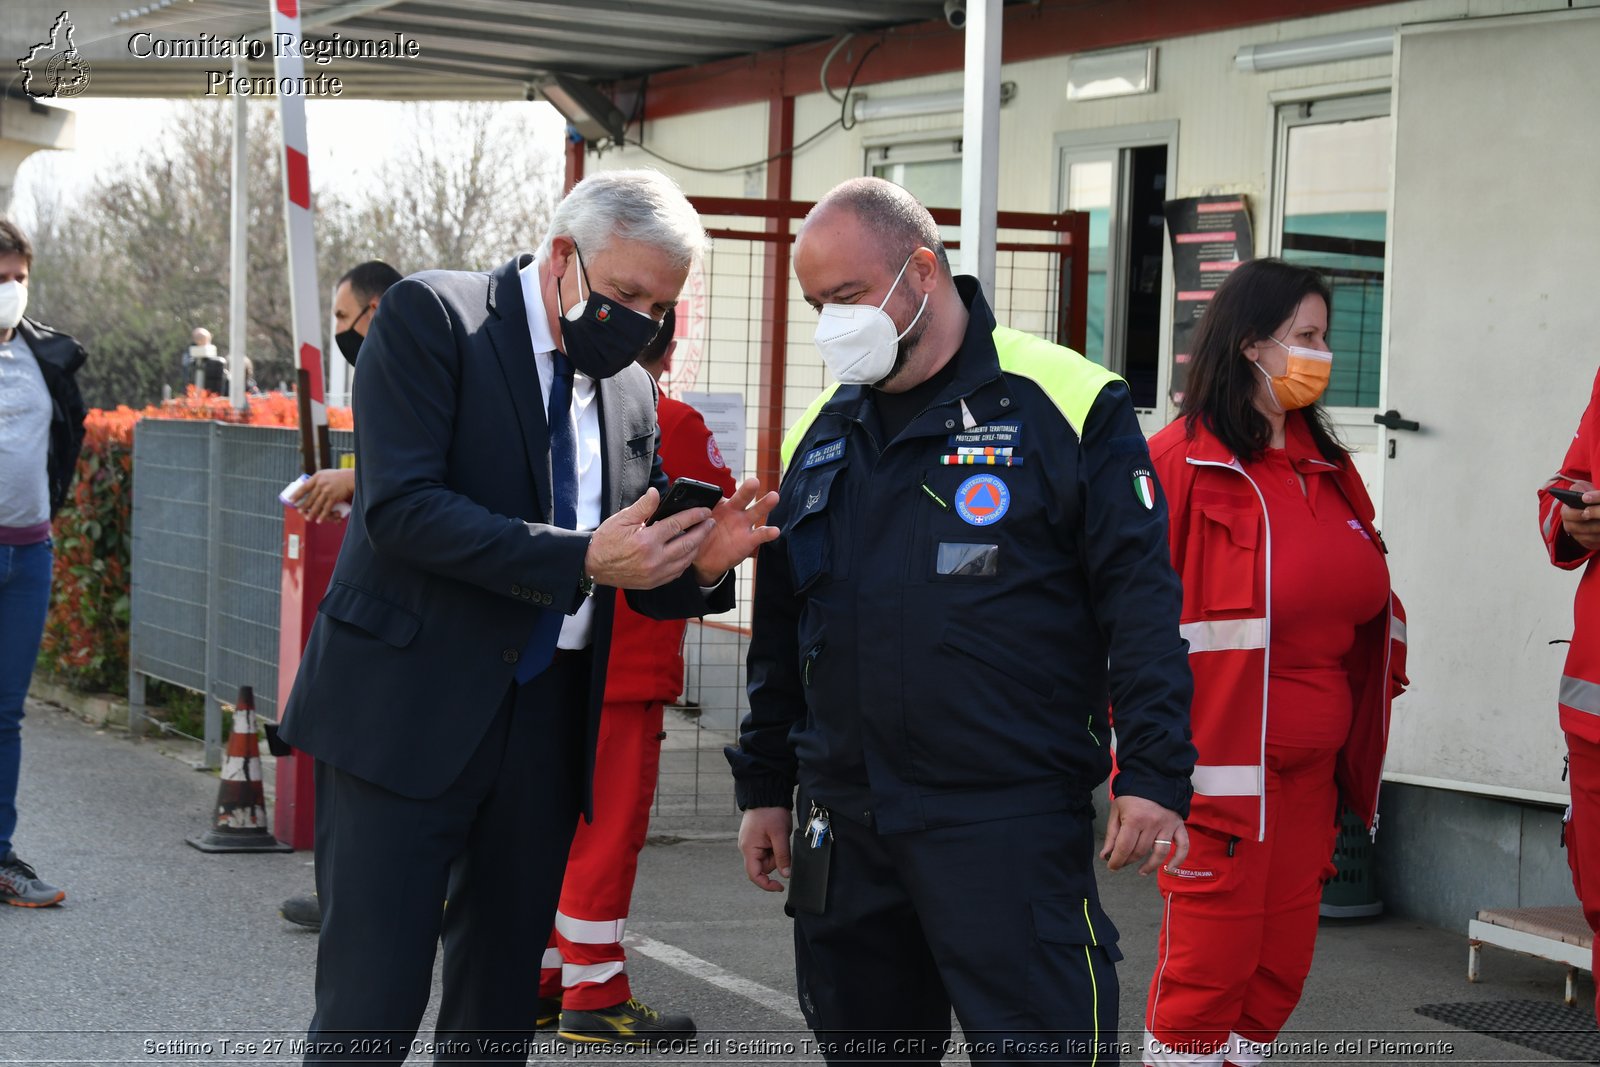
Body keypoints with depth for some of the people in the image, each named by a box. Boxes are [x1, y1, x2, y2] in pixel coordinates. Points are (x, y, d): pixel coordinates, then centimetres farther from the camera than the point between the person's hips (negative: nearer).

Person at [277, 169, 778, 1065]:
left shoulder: (632, 394, 13)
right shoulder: (432, 316, -6)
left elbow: (639, 579, 17)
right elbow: (400, 503, -18)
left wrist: (702, 563, -7)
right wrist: (580, 559, -24)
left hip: (548, 721, 6)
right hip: (412, 710, -6)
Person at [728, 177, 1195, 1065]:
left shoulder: (1067, 406, -4)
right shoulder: (822, 432, 15)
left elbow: (1142, 601, -7)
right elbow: (780, 626, 21)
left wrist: (1152, 776, -14)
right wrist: (764, 787, 20)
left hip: (1014, 824, -6)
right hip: (843, 818, 6)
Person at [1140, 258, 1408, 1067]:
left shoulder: (1328, 469, 14)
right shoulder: (1181, 461, -8)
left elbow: (1364, 598, 23)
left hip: (1309, 762, 7)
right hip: (1220, 759, -7)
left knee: (1281, 965, 10)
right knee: (1209, 961, -4)